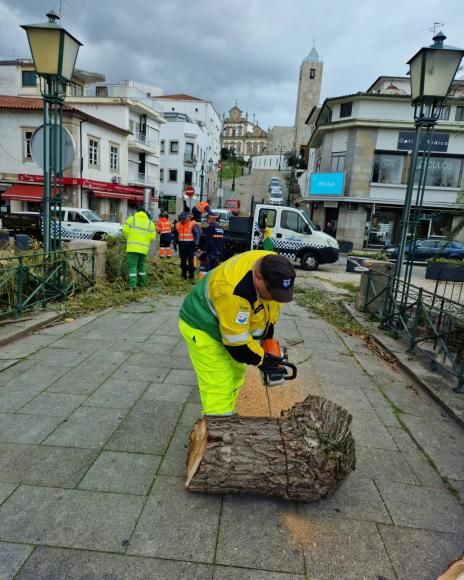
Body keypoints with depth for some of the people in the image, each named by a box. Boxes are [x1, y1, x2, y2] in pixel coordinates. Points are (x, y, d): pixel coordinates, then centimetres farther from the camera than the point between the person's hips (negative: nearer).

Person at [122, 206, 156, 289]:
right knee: (142, 264, 20)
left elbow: (125, 230, -3)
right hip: (144, 248, 3)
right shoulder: (150, 223, 8)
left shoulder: (132, 219, 2)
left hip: (133, 247, -3)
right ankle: (142, 282, 28)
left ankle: (133, 284, -10)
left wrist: (129, 238, 15)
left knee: (132, 265, -1)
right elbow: (153, 236, 4)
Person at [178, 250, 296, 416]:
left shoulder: (273, 268, -17)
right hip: (203, 328, -8)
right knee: (219, 388, -11)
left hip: (230, 324, 8)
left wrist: (268, 339, 4)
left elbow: (271, 306, 2)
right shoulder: (235, 291, -41)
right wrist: (263, 360, -15)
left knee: (235, 375, 19)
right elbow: (237, 342, -30)